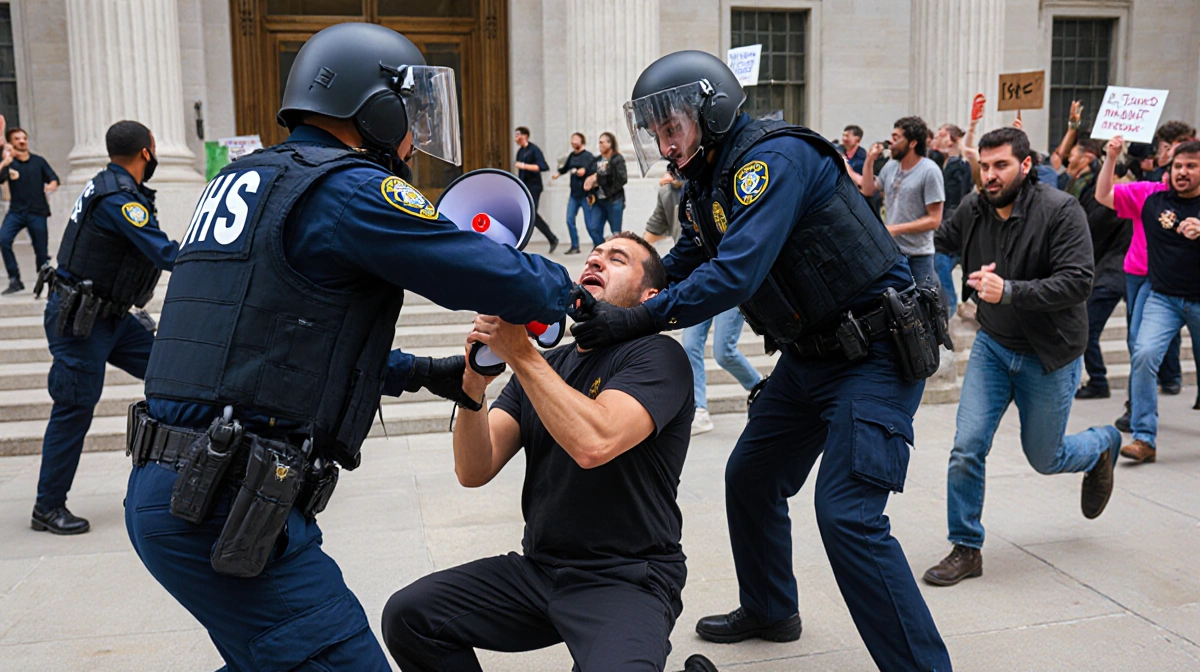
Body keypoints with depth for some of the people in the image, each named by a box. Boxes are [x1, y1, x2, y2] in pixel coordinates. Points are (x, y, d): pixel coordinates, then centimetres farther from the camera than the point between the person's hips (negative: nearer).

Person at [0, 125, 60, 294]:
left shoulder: (39, 161, 8)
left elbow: (54, 180, 4)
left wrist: (51, 186, -18)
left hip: (37, 212, 0)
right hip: (16, 211, 0)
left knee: (41, 251, 2)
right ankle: (15, 280, -12)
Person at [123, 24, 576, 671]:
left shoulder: (242, 182, 18)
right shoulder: (347, 187, -12)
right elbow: (497, 276, -11)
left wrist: (421, 372, 26)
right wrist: (561, 289, 12)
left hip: (166, 493, 10)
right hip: (227, 511, -10)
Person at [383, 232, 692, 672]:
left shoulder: (657, 355, -8)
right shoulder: (544, 365, 10)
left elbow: (593, 444, -28)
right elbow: (474, 471, -1)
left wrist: (519, 352, -22)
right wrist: (473, 387, -17)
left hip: (629, 581, -5)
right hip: (539, 567, 6)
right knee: (406, 616, -8)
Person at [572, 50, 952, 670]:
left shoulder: (776, 159, -22)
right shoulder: (703, 184, 7)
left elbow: (737, 273, -33)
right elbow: (683, 264, 15)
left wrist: (635, 321, -33)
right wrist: (610, 296, -1)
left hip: (876, 354, -10)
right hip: (807, 356, 10)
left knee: (847, 514, -16)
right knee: (750, 479, 17)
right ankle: (768, 612, 39)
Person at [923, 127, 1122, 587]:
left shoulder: (1061, 211, -19)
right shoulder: (972, 209, -5)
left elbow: (1077, 282, -26)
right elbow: (942, 243, 16)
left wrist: (1009, 291, -35)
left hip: (1049, 354, -3)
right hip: (992, 346, 3)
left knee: (1044, 458, 11)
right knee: (967, 448, -8)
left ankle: (1102, 446, 47)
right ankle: (966, 549, 7)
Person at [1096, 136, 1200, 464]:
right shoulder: (1152, 195, 0)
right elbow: (1103, 196, 3)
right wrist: (1111, 158, -7)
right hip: (1162, 297, 0)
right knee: (1144, 355, -19)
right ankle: (1145, 439, -14)